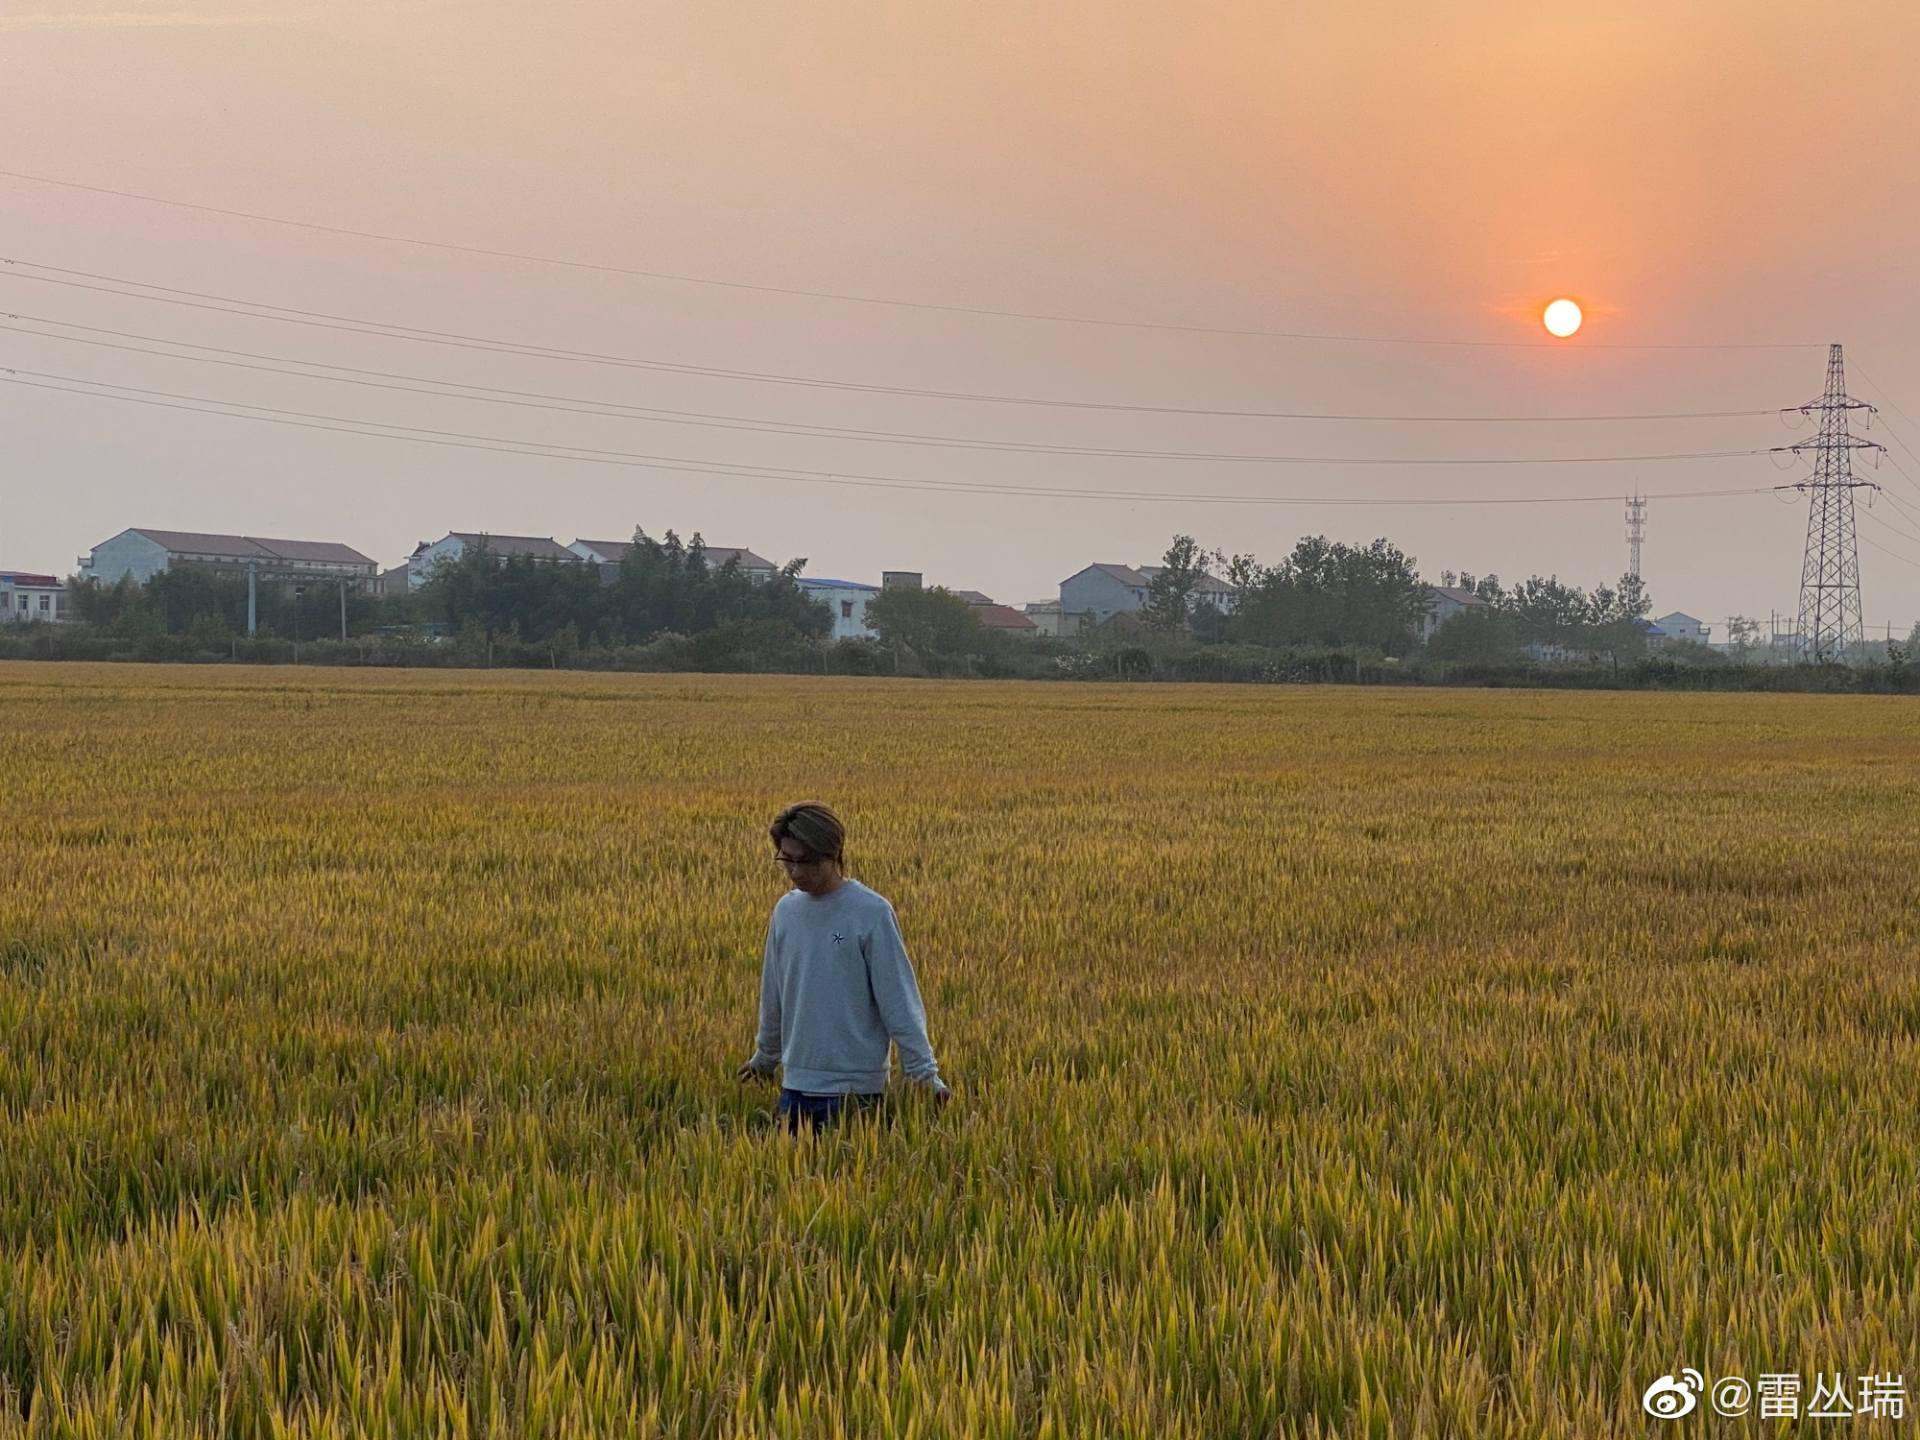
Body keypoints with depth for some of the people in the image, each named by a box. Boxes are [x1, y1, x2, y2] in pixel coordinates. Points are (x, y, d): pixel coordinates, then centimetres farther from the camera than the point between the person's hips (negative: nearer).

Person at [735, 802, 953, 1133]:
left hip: (853, 1088, -5)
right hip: (796, 1084, 5)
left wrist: (925, 1073, -11)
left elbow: (899, 998, -10)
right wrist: (764, 1056, 28)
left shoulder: (871, 913, -11)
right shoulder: (786, 910, 5)